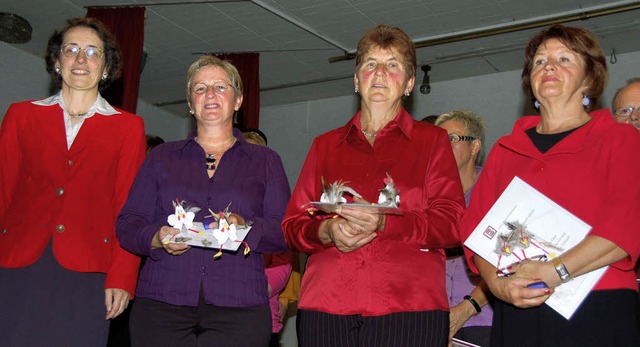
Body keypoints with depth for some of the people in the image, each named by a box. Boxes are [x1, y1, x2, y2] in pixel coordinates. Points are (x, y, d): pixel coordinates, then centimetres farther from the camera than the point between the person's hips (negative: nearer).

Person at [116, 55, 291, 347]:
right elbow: (127, 224, 10)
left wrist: (245, 227, -15)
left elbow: (285, 230, 4)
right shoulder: (161, 157, 16)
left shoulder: (265, 161, 14)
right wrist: (158, 237, -11)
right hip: (161, 304, 1)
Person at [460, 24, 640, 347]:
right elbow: (475, 224, 7)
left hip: (598, 313, -3)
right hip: (515, 314, 3)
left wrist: (555, 271, -17)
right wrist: (497, 282, -11)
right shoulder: (504, 150, 16)